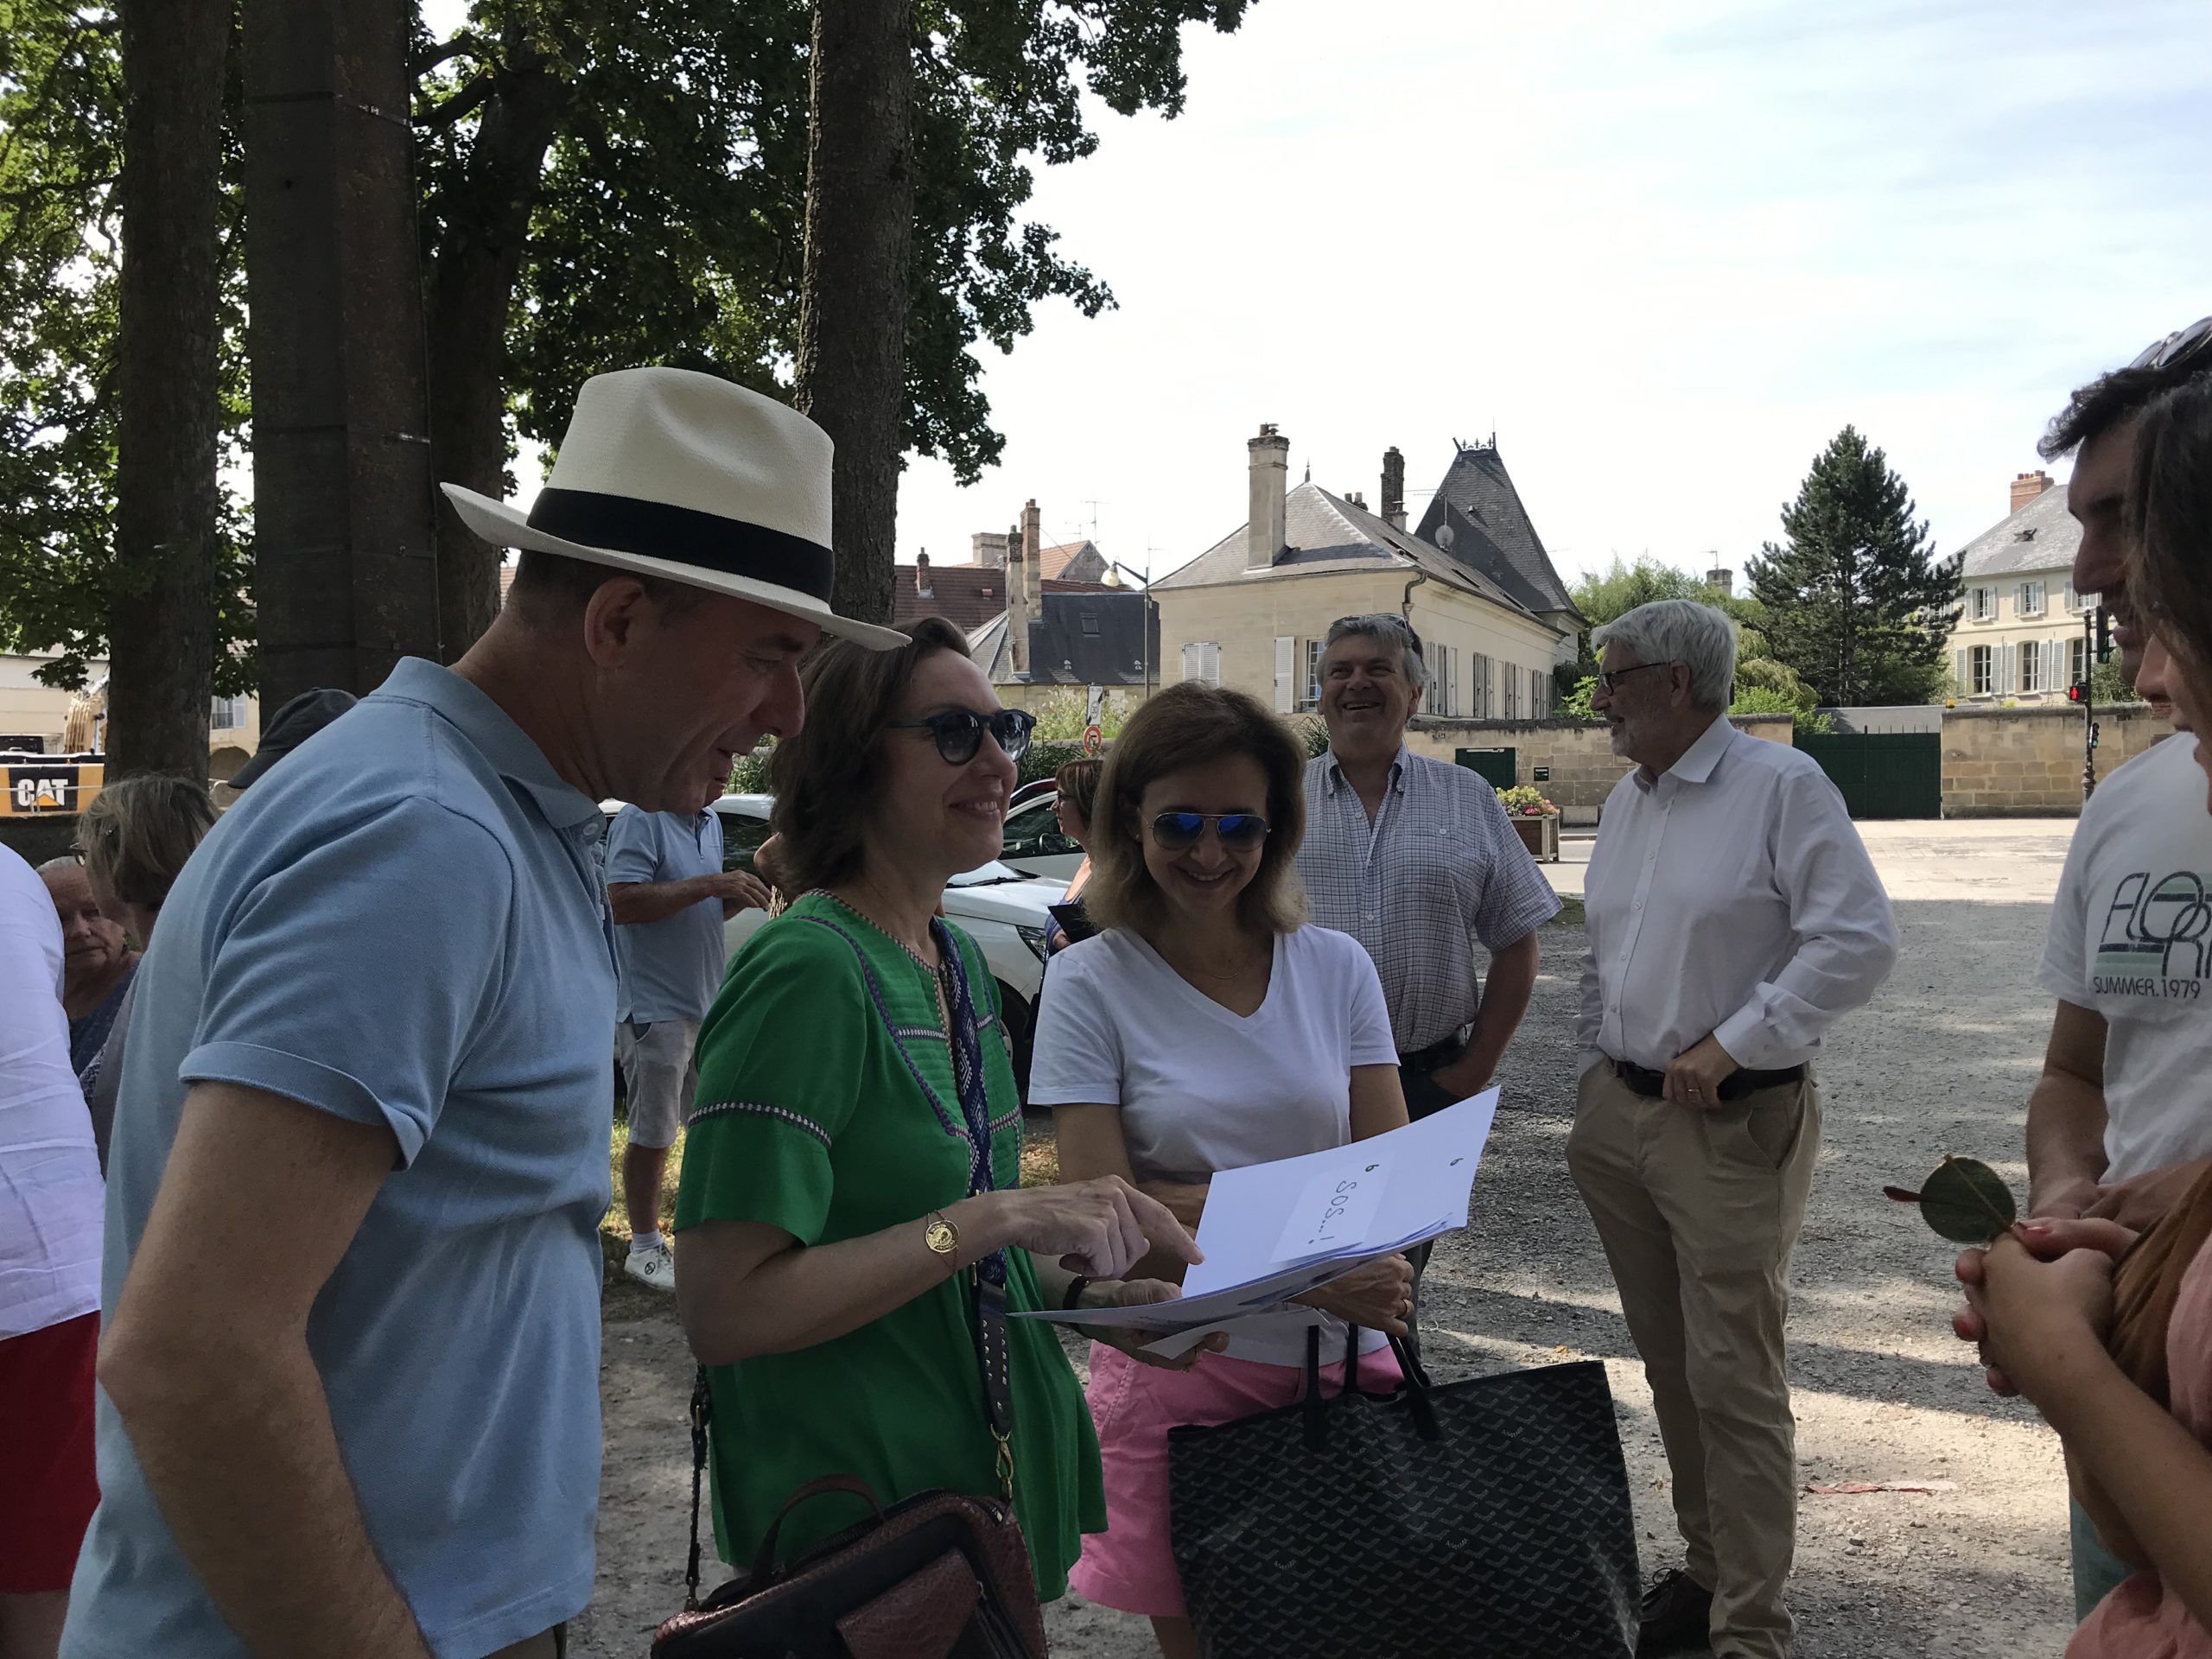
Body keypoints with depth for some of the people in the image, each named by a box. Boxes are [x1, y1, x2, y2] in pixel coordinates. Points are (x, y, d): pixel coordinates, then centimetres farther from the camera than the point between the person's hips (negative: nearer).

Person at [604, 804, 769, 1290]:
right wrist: (708, 885, -27)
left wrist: (741, 894, 1)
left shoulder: (710, 822, 12)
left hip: (708, 1003, 8)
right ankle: (644, 1247, 15)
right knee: (653, 1135, 2)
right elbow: (623, 903, -25)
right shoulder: (640, 820, -14)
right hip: (655, 1008, -8)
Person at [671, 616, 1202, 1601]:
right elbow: (721, 1310, -27)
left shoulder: (956, 959, 5)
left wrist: (1074, 1285, -1)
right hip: (854, 1512, -8)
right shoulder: (806, 973, -22)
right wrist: (997, 1217, -28)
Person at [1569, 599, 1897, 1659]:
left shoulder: (1781, 785, -11)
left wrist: (1730, 1045, -18)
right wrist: (1592, 1083, 15)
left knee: (1734, 1377, -4)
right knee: (1668, 1362, 16)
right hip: (1621, 1112, 8)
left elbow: (1859, 941, -18)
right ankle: (1707, 1564, 32)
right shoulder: (1625, 802, 12)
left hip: (1731, 1125, -7)